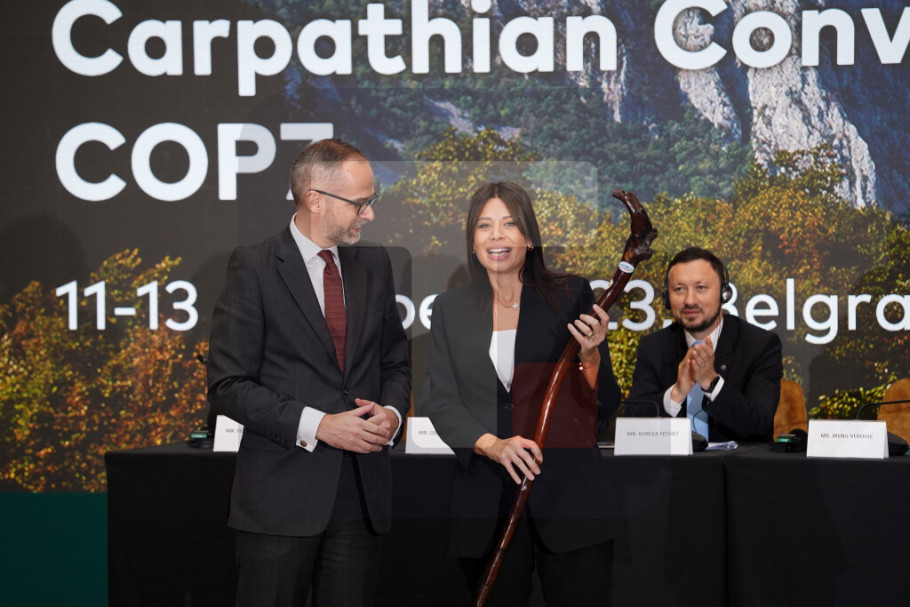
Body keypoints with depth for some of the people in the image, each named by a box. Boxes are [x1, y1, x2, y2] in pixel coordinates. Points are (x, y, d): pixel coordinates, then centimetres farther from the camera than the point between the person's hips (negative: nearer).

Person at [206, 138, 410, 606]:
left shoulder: (375, 265, 12)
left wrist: (392, 411, -1)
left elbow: (394, 362, 21)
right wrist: (317, 425, -17)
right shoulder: (254, 268, -6)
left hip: (361, 494, 5)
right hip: (280, 497, -5)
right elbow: (227, 386, -10)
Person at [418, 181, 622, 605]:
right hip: (486, 502, 2)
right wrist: (492, 444, -14)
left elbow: (605, 408, 2)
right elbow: (439, 401, 4)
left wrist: (590, 355, -18)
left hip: (567, 489, -2)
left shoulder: (570, 297, 2)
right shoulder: (451, 309, 9)